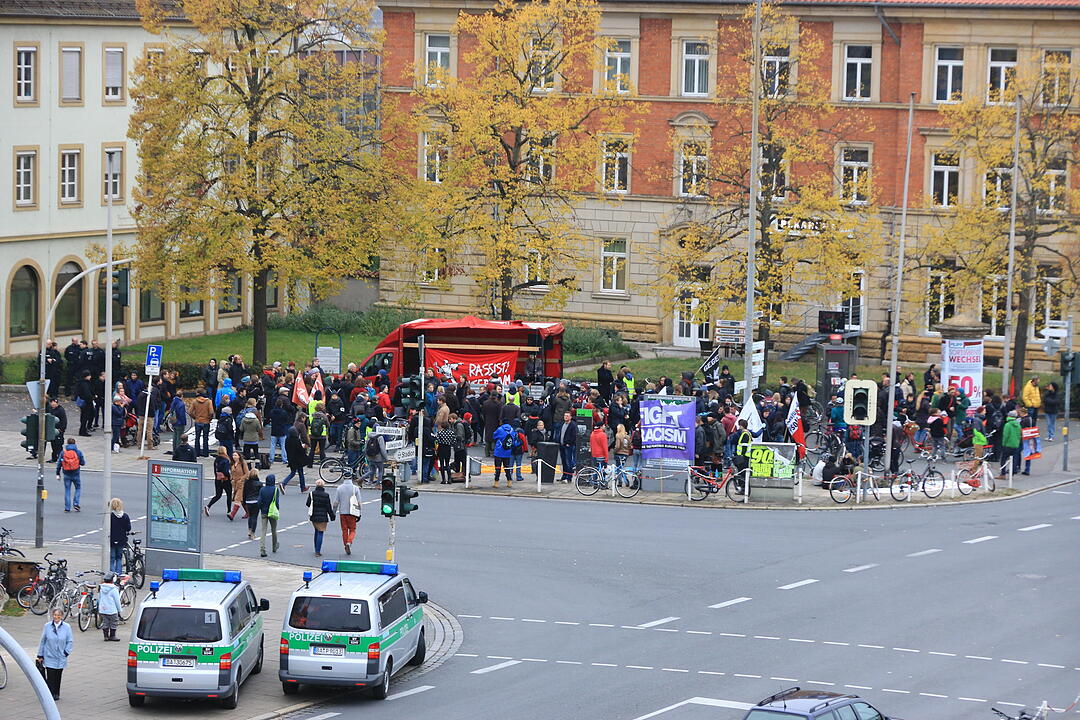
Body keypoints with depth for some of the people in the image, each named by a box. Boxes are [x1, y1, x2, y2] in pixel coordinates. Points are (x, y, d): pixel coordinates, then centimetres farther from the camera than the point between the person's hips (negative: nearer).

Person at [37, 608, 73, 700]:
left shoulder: (67, 627, -2)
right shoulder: (47, 626, -2)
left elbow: (70, 641, 5)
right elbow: (42, 641, 5)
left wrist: (66, 652, -6)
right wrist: (40, 655, 6)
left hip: (60, 658, 1)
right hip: (49, 657, -1)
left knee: (58, 677, 8)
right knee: (50, 677, -8)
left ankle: (56, 694, 22)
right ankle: (50, 695, -3)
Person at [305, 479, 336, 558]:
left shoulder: (312, 493, -5)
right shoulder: (326, 495, -11)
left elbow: (307, 503, 2)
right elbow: (328, 507, -7)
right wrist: (332, 516, 5)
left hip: (314, 516, 3)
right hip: (323, 517, -3)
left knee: (317, 531, 20)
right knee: (320, 533, -1)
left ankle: (317, 550, 26)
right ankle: (318, 552, -7)